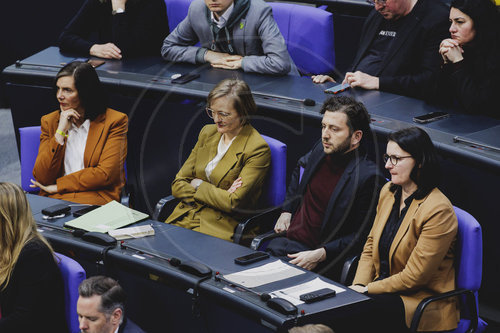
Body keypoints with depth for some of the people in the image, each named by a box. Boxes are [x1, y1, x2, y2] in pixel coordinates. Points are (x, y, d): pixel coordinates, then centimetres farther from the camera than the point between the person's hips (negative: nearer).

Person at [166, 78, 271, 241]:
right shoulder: (207, 132, 13)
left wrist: (199, 185, -3)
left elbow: (233, 203, -16)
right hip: (184, 218, 6)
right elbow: (177, 185, 10)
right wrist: (218, 194, -6)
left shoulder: (257, 148, -8)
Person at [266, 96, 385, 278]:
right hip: (288, 239, 7)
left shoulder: (369, 177, -16)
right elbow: (300, 168, 32)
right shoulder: (321, 149, 6)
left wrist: (320, 255, -22)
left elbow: (360, 236, -13)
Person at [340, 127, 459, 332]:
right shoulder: (388, 192, 7)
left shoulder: (438, 211, -18)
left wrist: (367, 290, -14)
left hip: (424, 300, -7)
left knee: (350, 313, -28)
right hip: (385, 287, 7)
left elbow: (414, 277, -18)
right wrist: (358, 286, -3)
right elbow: (371, 246, 13)